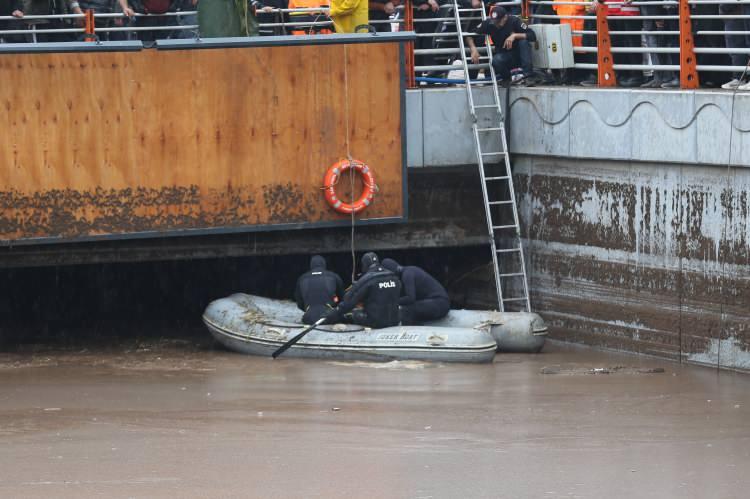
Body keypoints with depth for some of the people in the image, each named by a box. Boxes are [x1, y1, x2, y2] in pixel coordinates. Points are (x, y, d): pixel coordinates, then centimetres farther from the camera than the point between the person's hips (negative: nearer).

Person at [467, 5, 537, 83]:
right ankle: (507, 77, -6)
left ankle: (527, 73, -30)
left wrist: (515, 35, -33)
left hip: (519, 54, 0)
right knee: (496, 60, -34)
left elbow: (533, 36, -21)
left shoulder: (514, 21, -15)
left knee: (523, 41, -30)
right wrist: (473, 49, -23)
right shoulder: (489, 24, -11)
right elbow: (469, 35, -6)